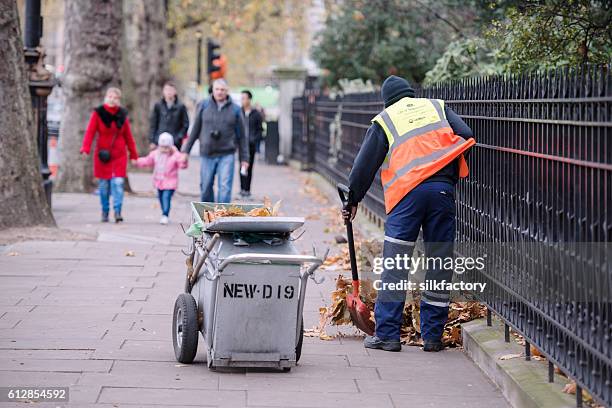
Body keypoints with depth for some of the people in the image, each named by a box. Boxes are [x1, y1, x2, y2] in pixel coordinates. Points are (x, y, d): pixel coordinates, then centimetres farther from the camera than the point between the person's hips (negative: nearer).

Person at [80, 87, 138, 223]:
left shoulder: (122, 115, 6)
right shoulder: (98, 113, -2)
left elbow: (128, 136, 12)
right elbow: (90, 132, -10)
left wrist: (133, 154, 14)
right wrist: (85, 149, -24)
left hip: (119, 155, 1)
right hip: (103, 154, -1)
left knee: (118, 183, -9)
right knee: (104, 184, 4)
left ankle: (117, 212, -8)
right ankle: (105, 212, 17)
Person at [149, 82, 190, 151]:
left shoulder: (180, 106, 3)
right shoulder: (158, 106, 5)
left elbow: (185, 124, 5)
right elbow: (153, 124, 8)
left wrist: (179, 138, -6)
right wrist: (152, 141, 2)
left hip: (175, 143, -1)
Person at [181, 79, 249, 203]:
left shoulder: (235, 109, 3)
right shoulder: (204, 106, 4)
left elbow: (241, 136, 7)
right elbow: (195, 130, 9)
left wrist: (244, 158, 5)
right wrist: (186, 150, 6)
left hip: (226, 155, -1)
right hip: (207, 155, 1)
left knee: (225, 187, -10)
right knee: (206, 187, 8)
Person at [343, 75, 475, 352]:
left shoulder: (383, 121, 15)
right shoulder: (438, 107, 20)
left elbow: (365, 164, 11)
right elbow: (466, 137, 8)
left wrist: (353, 200, 21)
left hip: (406, 193, -2)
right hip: (443, 190, 2)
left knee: (394, 266, 1)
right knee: (439, 265, 7)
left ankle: (387, 334, 0)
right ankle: (433, 336, 9)